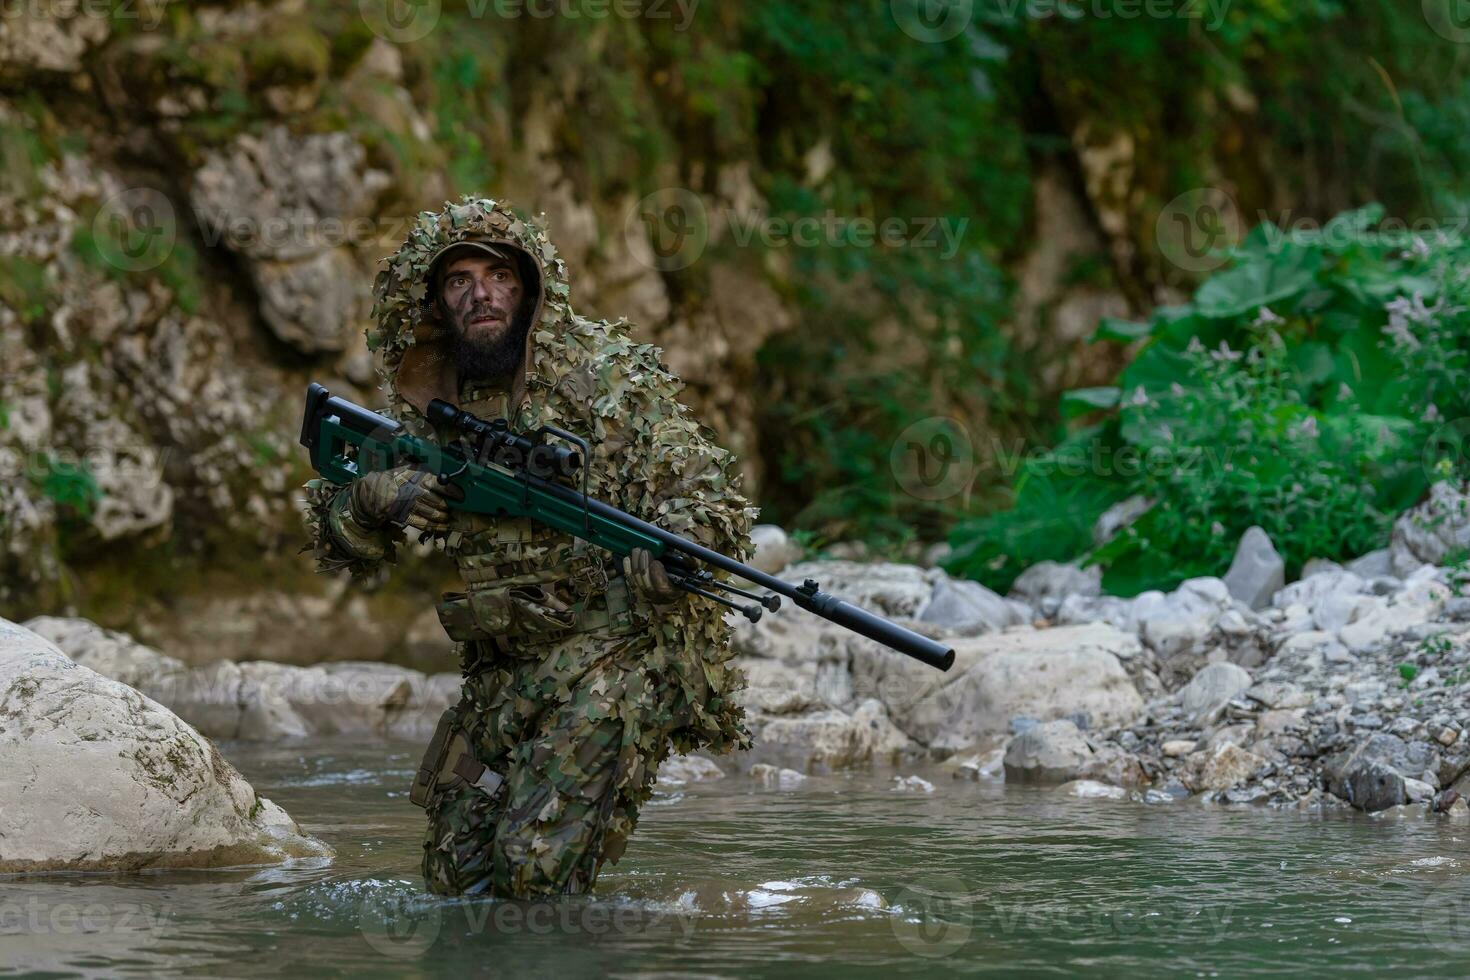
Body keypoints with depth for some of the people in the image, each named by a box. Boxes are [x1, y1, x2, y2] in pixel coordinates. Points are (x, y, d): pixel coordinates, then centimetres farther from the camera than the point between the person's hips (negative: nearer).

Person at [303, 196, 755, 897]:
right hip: (502, 673, 6)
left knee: (539, 870, -17)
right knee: (454, 875, 7)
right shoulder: (427, 406, 8)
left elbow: (703, 490, -13)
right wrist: (375, 497, -15)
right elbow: (340, 545, 9)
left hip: (616, 655, -6)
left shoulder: (608, 371, -7)